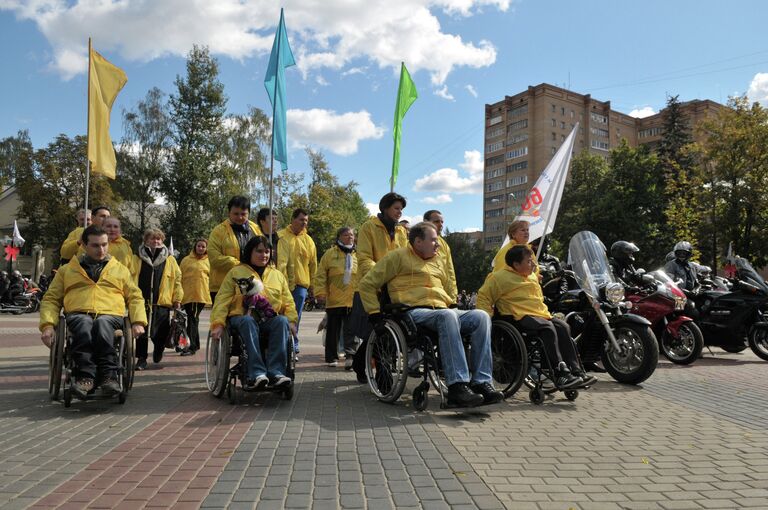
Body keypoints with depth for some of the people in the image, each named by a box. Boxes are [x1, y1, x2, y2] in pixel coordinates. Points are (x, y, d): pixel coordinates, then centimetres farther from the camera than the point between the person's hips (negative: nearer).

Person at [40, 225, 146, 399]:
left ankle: (92, 376, -45)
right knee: (84, 324, -37)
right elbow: (51, 299, 19)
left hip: (110, 315, 0)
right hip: (78, 314, 0)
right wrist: (48, 324, 1)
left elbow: (135, 297, 20)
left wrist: (138, 321, 3)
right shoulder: (67, 270, 23)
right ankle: (86, 375, -46)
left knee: (102, 324, -38)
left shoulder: (120, 269, 23)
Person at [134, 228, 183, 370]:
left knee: (161, 333, 4)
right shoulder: (138, 259, 7)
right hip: (142, 301, 0)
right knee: (141, 331, 0)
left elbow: (177, 279, 7)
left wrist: (177, 298, 3)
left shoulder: (169, 259, 7)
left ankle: (158, 352, 33)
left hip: (162, 302, 0)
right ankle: (141, 359, 12)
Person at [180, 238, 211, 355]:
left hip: (202, 295, 0)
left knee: (194, 320, 1)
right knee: (192, 320, 3)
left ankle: (192, 345, -2)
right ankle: (194, 345, 13)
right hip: (188, 295, 0)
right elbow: (179, 277, 9)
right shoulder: (186, 260, 8)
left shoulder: (208, 262, 8)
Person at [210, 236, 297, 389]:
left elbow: (288, 302, 17)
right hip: (242, 317, -2)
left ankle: (275, 372, -37)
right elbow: (222, 300, 5)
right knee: (248, 321, -38)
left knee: (282, 321, -32)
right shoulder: (236, 272, 13)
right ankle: (256, 373, -43)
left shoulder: (277, 275, 22)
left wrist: (291, 321, -1)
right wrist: (218, 323, -9)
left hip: (270, 319, 2)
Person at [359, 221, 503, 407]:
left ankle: (481, 383, -26)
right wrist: (375, 312, -4)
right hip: (414, 311, -7)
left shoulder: (437, 261, 28)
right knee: (447, 316, -39)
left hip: (442, 310, 7)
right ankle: (457, 387, -44)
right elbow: (367, 283, 4)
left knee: (481, 317, -19)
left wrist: (452, 304, 21)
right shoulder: (398, 257, 6)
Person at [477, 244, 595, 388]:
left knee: (563, 327, -16)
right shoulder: (500, 277, -2)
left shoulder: (532, 276, 25)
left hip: (541, 314, 8)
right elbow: (483, 296, -4)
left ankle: (577, 372, -14)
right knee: (548, 328, -32)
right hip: (520, 317, -8)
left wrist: (546, 313, 22)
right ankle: (561, 375, -34)